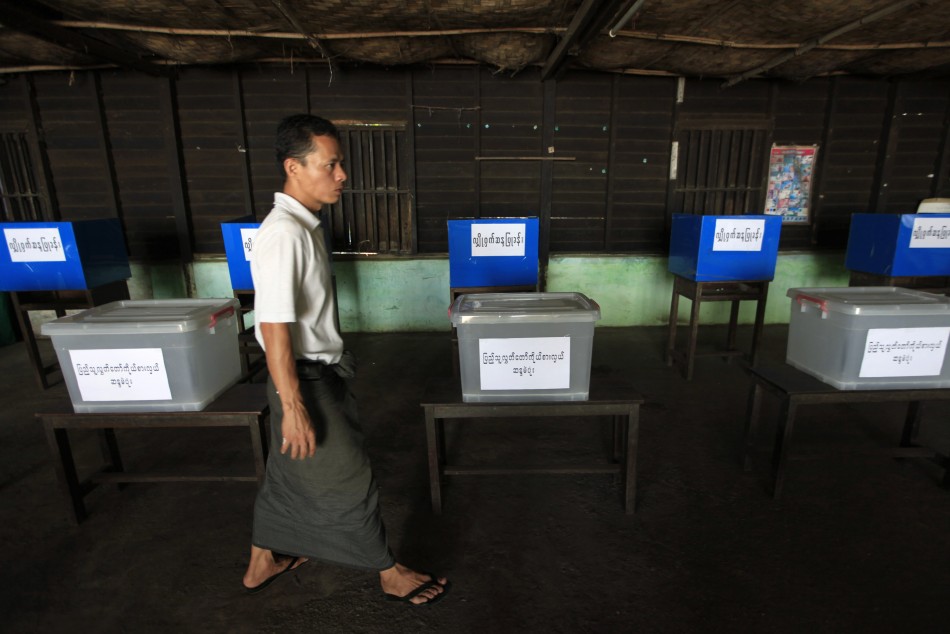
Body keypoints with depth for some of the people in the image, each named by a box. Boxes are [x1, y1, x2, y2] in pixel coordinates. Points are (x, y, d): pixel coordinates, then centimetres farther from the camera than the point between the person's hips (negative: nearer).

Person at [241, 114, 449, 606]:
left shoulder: (303, 225, 7)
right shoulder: (283, 235, -23)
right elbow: (274, 328, -25)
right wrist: (294, 408, -23)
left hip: (320, 372, 9)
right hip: (305, 381, -9)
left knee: (288, 473, 23)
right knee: (349, 481, 6)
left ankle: (262, 562, 45)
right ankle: (391, 575, 28)